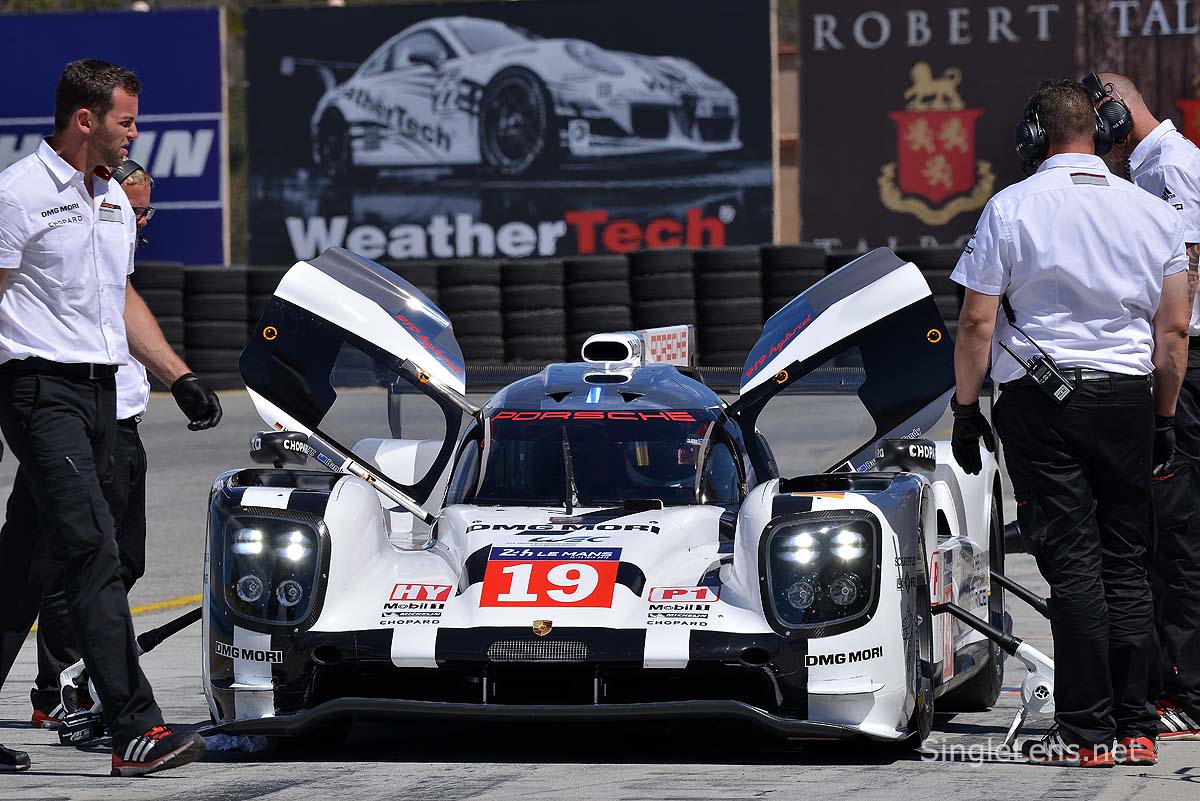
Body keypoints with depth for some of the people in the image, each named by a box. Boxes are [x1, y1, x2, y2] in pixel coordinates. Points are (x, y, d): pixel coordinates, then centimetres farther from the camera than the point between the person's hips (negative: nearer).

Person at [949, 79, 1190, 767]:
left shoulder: (1012, 208, -5)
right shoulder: (1155, 213, 5)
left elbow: (977, 323, -7)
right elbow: (1175, 331, 7)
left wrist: (966, 408, 3)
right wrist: (1164, 420, 16)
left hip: (1042, 400, -3)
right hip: (1128, 397, 3)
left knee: (1073, 565, -3)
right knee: (1127, 565, 7)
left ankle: (1087, 731, -3)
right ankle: (1136, 729, 7)